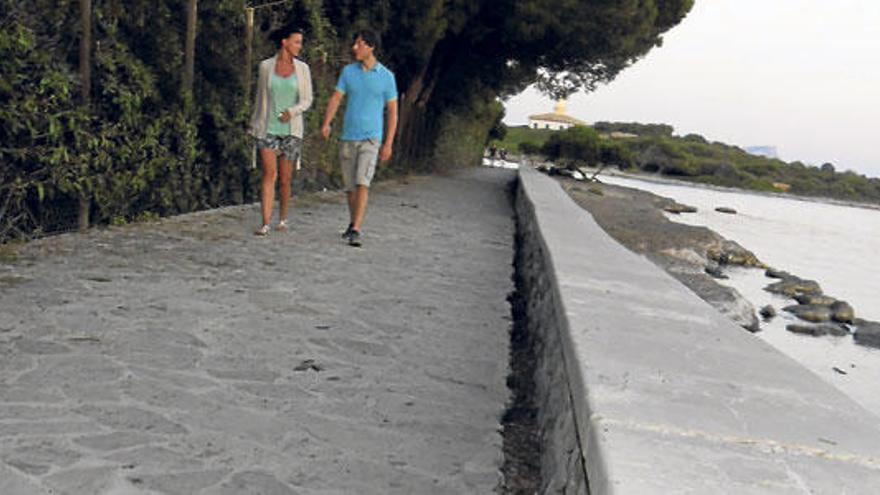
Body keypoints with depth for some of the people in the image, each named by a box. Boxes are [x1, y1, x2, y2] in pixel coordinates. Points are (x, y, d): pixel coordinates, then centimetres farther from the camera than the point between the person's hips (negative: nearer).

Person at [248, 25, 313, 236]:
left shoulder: (302, 68, 3)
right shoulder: (266, 66, 3)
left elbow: (307, 100, 4)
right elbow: (260, 97, 13)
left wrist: (292, 111, -14)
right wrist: (253, 124, 16)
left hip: (291, 129, 1)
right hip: (267, 129, -1)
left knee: (285, 179, 4)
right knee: (269, 174, -13)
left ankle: (282, 219, 25)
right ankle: (265, 224, -15)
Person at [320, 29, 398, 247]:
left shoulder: (386, 76, -1)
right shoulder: (348, 71, 7)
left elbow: (392, 112, 2)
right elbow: (335, 99, 2)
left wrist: (388, 144, -4)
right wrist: (326, 123, -16)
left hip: (371, 138, -3)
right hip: (348, 137, 4)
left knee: (362, 183, -17)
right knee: (350, 186, 11)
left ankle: (356, 231, -19)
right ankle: (353, 225, 28)